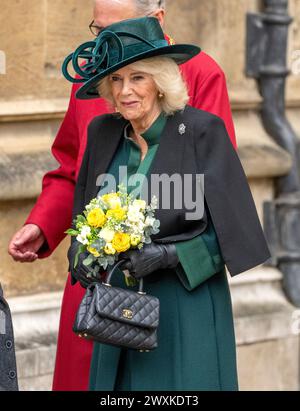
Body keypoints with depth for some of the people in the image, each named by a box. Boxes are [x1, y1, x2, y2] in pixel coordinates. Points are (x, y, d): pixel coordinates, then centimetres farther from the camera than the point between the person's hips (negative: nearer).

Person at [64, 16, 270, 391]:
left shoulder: (202, 131, -10)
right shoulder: (103, 133, 5)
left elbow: (229, 227, -9)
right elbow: (85, 211, 17)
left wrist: (169, 255, -20)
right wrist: (82, 254, -3)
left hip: (187, 306, -5)